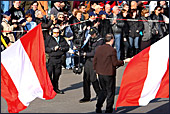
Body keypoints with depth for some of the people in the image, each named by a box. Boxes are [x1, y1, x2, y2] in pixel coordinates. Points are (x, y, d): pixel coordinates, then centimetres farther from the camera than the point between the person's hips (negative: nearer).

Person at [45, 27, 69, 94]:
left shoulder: (62, 39, 13)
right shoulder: (49, 39, 2)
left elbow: (67, 47, 11)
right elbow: (45, 49, -4)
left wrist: (61, 48, -7)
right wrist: (53, 49, -14)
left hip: (59, 59, 4)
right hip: (51, 58, -4)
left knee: (57, 74, 10)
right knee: (49, 73, -11)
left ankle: (56, 88, 20)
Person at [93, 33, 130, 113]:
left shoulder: (99, 49, 2)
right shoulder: (112, 50, -16)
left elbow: (95, 61, 7)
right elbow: (115, 63, -13)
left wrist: (96, 70, 19)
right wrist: (124, 61, -1)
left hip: (100, 73, 6)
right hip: (109, 74, -6)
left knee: (103, 90, 21)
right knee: (110, 92, 7)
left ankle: (98, 108, 14)